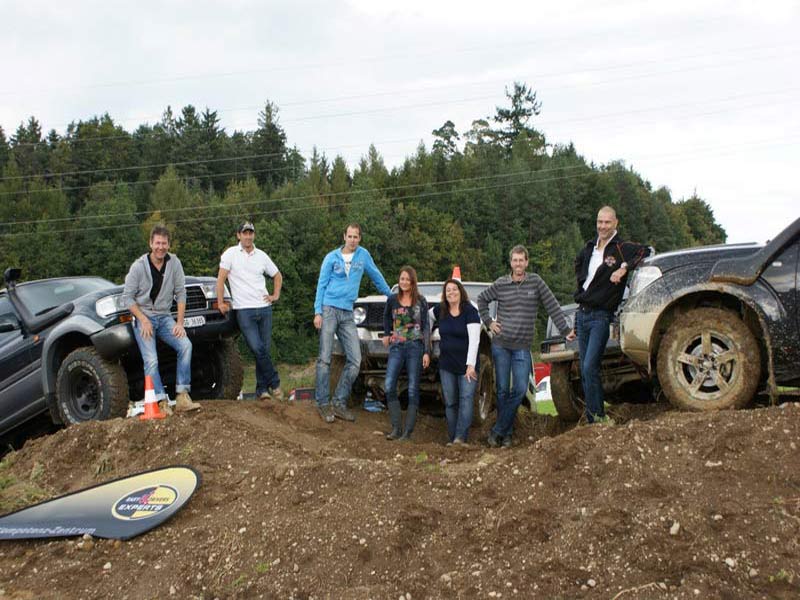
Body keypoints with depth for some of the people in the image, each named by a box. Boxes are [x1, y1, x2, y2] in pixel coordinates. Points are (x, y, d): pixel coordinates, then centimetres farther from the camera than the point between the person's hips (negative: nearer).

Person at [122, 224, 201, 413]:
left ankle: (182, 397, -17)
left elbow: (180, 294, 3)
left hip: (164, 316, 3)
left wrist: (180, 323, -4)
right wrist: (143, 320, -14)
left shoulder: (174, 263, -1)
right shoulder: (139, 266, -9)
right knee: (151, 360, -18)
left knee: (185, 345, -20)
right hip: (143, 317, -2)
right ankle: (162, 403, -17)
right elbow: (128, 297, -5)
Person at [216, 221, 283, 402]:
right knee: (257, 349, -14)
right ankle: (274, 383, 0)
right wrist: (220, 303, -5)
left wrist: (276, 295, 12)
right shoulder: (230, 254, 0)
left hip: (264, 308, 4)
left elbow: (277, 276, 24)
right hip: (244, 310, -4)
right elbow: (221, 279, -1)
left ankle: (262, 389, 11)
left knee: (264, 350, 3)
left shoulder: (262, 256, 11)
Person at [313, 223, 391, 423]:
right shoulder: (332, 257, 3)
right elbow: (321, 285, 2)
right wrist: (318, 312, -6)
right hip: (329, 309, -3)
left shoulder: (363, 255, 10)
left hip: (347, 313, 4)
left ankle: (339, 403, 6)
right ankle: (323, 404, 1)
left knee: (355, 360, -3)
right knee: (325, 358, -6)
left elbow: (376, 276, 22)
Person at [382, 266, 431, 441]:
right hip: (396, 347, 2)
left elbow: (426, 327, 1)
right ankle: (396, 428, -7)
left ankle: (407, 432, 1)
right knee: (389, 386, -14)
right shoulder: (392, 299, 6)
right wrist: (386, 334, 18)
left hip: (415, 347, -2)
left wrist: (427, 352, -5)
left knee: (413, 389, -2)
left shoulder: (421, 301, 2)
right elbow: (386, 317, 27)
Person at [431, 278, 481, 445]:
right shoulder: (439, 310, 3)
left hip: (466, 364, -4)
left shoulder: (470, 311, -10)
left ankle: (461, 437, -20)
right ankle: (451, 439, 11)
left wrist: (471, 365, -22)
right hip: (446, 365, 4)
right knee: (450, 403, 6)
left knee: (466, 399, -14)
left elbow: (474, 340, -16)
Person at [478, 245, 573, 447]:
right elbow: (481, 299, 16)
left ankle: (497, 431, 3)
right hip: (501, 345, 0)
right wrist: (488, 322, 8)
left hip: (522, 347, 0)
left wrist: (566, 330, -3)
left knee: (520, 390, -7)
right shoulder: (500, 284, 2)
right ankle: (506, 433, 14)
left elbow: (553, 306, 1)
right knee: (502, 390, 2)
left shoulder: (536, 282, 1)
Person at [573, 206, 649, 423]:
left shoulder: (622, 248, -5)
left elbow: (646, 251, -18)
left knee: (590, 368, -17)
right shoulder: (589, 248, 13)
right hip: (582, 314, 7)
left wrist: (624, 268, -25)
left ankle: (598, 416, -9)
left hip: (601, 316, -7)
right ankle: (591, 420, 14)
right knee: (584, 371, 7)